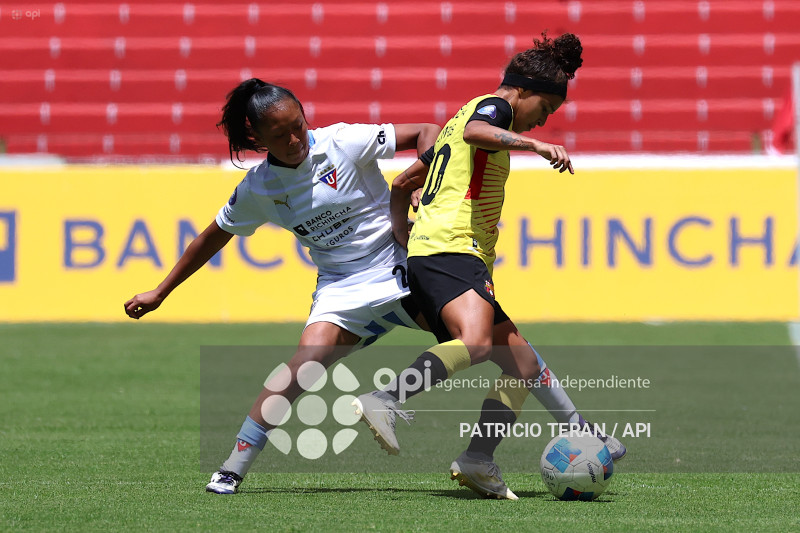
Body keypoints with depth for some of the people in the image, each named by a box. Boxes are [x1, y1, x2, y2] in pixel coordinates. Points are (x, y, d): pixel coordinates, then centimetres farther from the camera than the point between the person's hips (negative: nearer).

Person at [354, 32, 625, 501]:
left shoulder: (463, 116, 31)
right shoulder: (494, 106, 2)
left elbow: (403, 184, 35)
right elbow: (474, 131, -25)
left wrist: (402, 235, 31)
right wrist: (535, 145, -32)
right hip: (450, 248, -10)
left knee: (523, 364, 6)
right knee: (475, 342, -35)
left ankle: (479, 461, -5)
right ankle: (383, 401, -45)